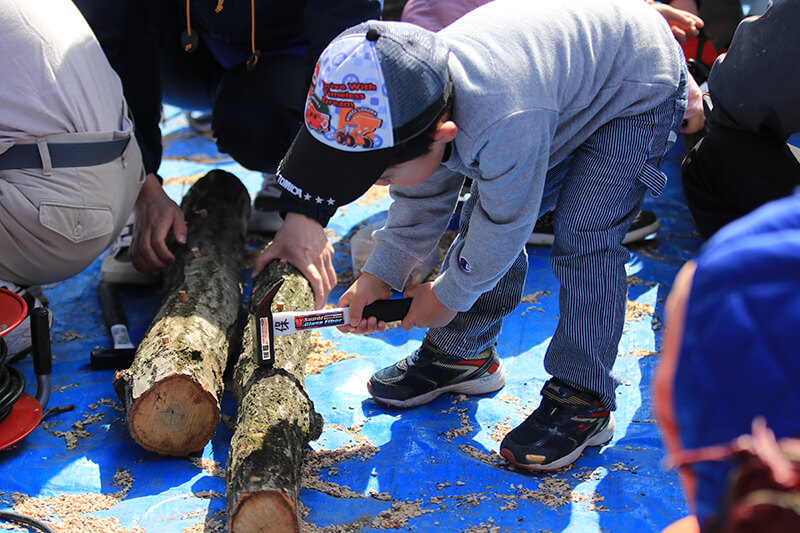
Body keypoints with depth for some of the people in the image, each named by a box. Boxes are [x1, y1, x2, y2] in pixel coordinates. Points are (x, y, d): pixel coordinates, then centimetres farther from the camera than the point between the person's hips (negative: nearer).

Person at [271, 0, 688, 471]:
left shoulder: (506, 126, -46)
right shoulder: (414, 110, -21)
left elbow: (505, 223, -28)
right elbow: (423, 202, -3)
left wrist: (449, 295, -13)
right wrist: (379, 276, -11)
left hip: (639, 89, -7)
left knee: (585, 240, -18)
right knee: (484, 219, 5)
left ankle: (583, 400, -4)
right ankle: (461, 353, 23)